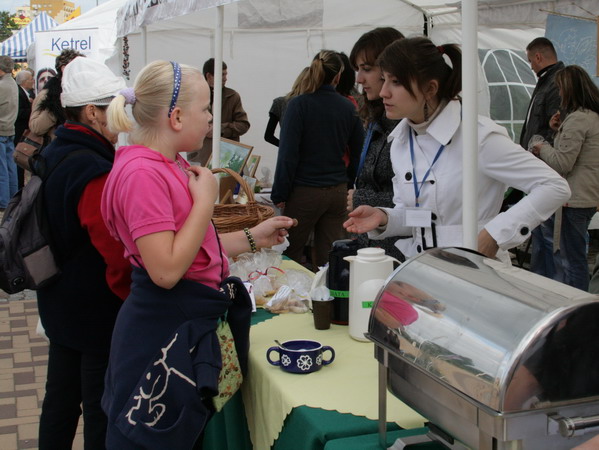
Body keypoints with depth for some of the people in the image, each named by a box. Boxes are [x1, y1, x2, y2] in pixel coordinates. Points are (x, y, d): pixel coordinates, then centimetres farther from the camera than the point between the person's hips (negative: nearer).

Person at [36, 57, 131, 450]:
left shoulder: (52, 156, 4)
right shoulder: (96, 173, -25)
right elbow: (118, 257, -25)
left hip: (60, 304, 9)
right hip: (99, 312, -9)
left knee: (61, 396, 20)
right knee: (101, 408, 5)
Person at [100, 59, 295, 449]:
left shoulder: (173, 166, 9)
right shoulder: (142, 173, -21)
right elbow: (166, 270, -26)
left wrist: (252, 238, 12)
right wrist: (205, 201, -19)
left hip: (192, 326, 10)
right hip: (164, 336, -10)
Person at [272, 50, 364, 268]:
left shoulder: (299, 105, -9)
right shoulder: (348, 108, 4)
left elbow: (288, 154, -13)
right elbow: (358, 153, 11)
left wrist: (279, 195, -7)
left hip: (305, 192, -4)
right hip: (338, 192, 4)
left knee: (290, 256, 10)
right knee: (329, 259, 9)